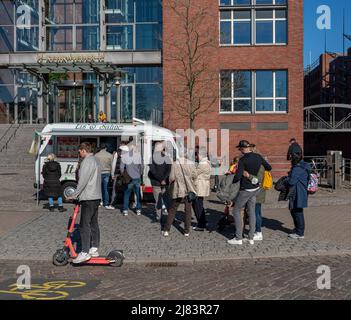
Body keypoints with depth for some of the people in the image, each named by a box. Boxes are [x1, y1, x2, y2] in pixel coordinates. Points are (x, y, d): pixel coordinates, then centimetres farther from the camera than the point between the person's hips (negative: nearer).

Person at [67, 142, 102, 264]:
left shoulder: (87, 161, -13)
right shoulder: (95, 160, 18)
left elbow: (83, 180, -19)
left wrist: (75, 195, -11)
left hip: (88, 198, -10)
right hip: (96, 197, 10)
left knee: (84, 225, -9)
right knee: (94, 224, 14)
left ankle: (85, 252, -9)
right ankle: (94, 249, 19)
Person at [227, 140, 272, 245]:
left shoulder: (243, 160, -18)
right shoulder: (258, 157, 1)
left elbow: (238, 176, -23)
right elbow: (269, 167, 13)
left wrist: (231, 182, -6)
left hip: (246, 189, -7)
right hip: (256, 188, 7)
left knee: (236, 210, 4)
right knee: (251, 211, 13)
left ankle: (238, 238, 4)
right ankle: (251, 238, 16)